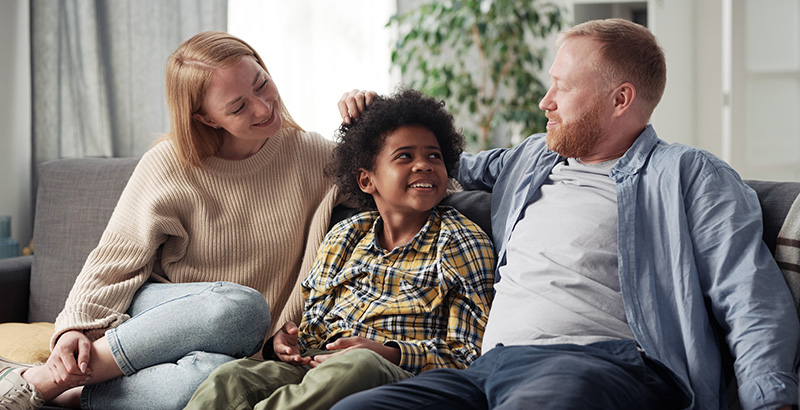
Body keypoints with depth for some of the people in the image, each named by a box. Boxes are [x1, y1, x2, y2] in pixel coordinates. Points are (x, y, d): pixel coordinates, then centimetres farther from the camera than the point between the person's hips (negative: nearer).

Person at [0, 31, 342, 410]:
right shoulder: (168, 165, -6)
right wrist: (76, 327, -19)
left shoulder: (315, 157, 0)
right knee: (241, 306, -39)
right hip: (161, 314, -1)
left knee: (212, 373, -40)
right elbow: (114, 262, -4)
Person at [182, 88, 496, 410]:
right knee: (231, 377, -28)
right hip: (316, 365, 4)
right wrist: (287, 342, 1)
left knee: (356, 367, -41)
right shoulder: (344, 237, 21)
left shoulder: (463, 243, 8)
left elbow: (467, 353, 0)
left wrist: (390, 353, -16)